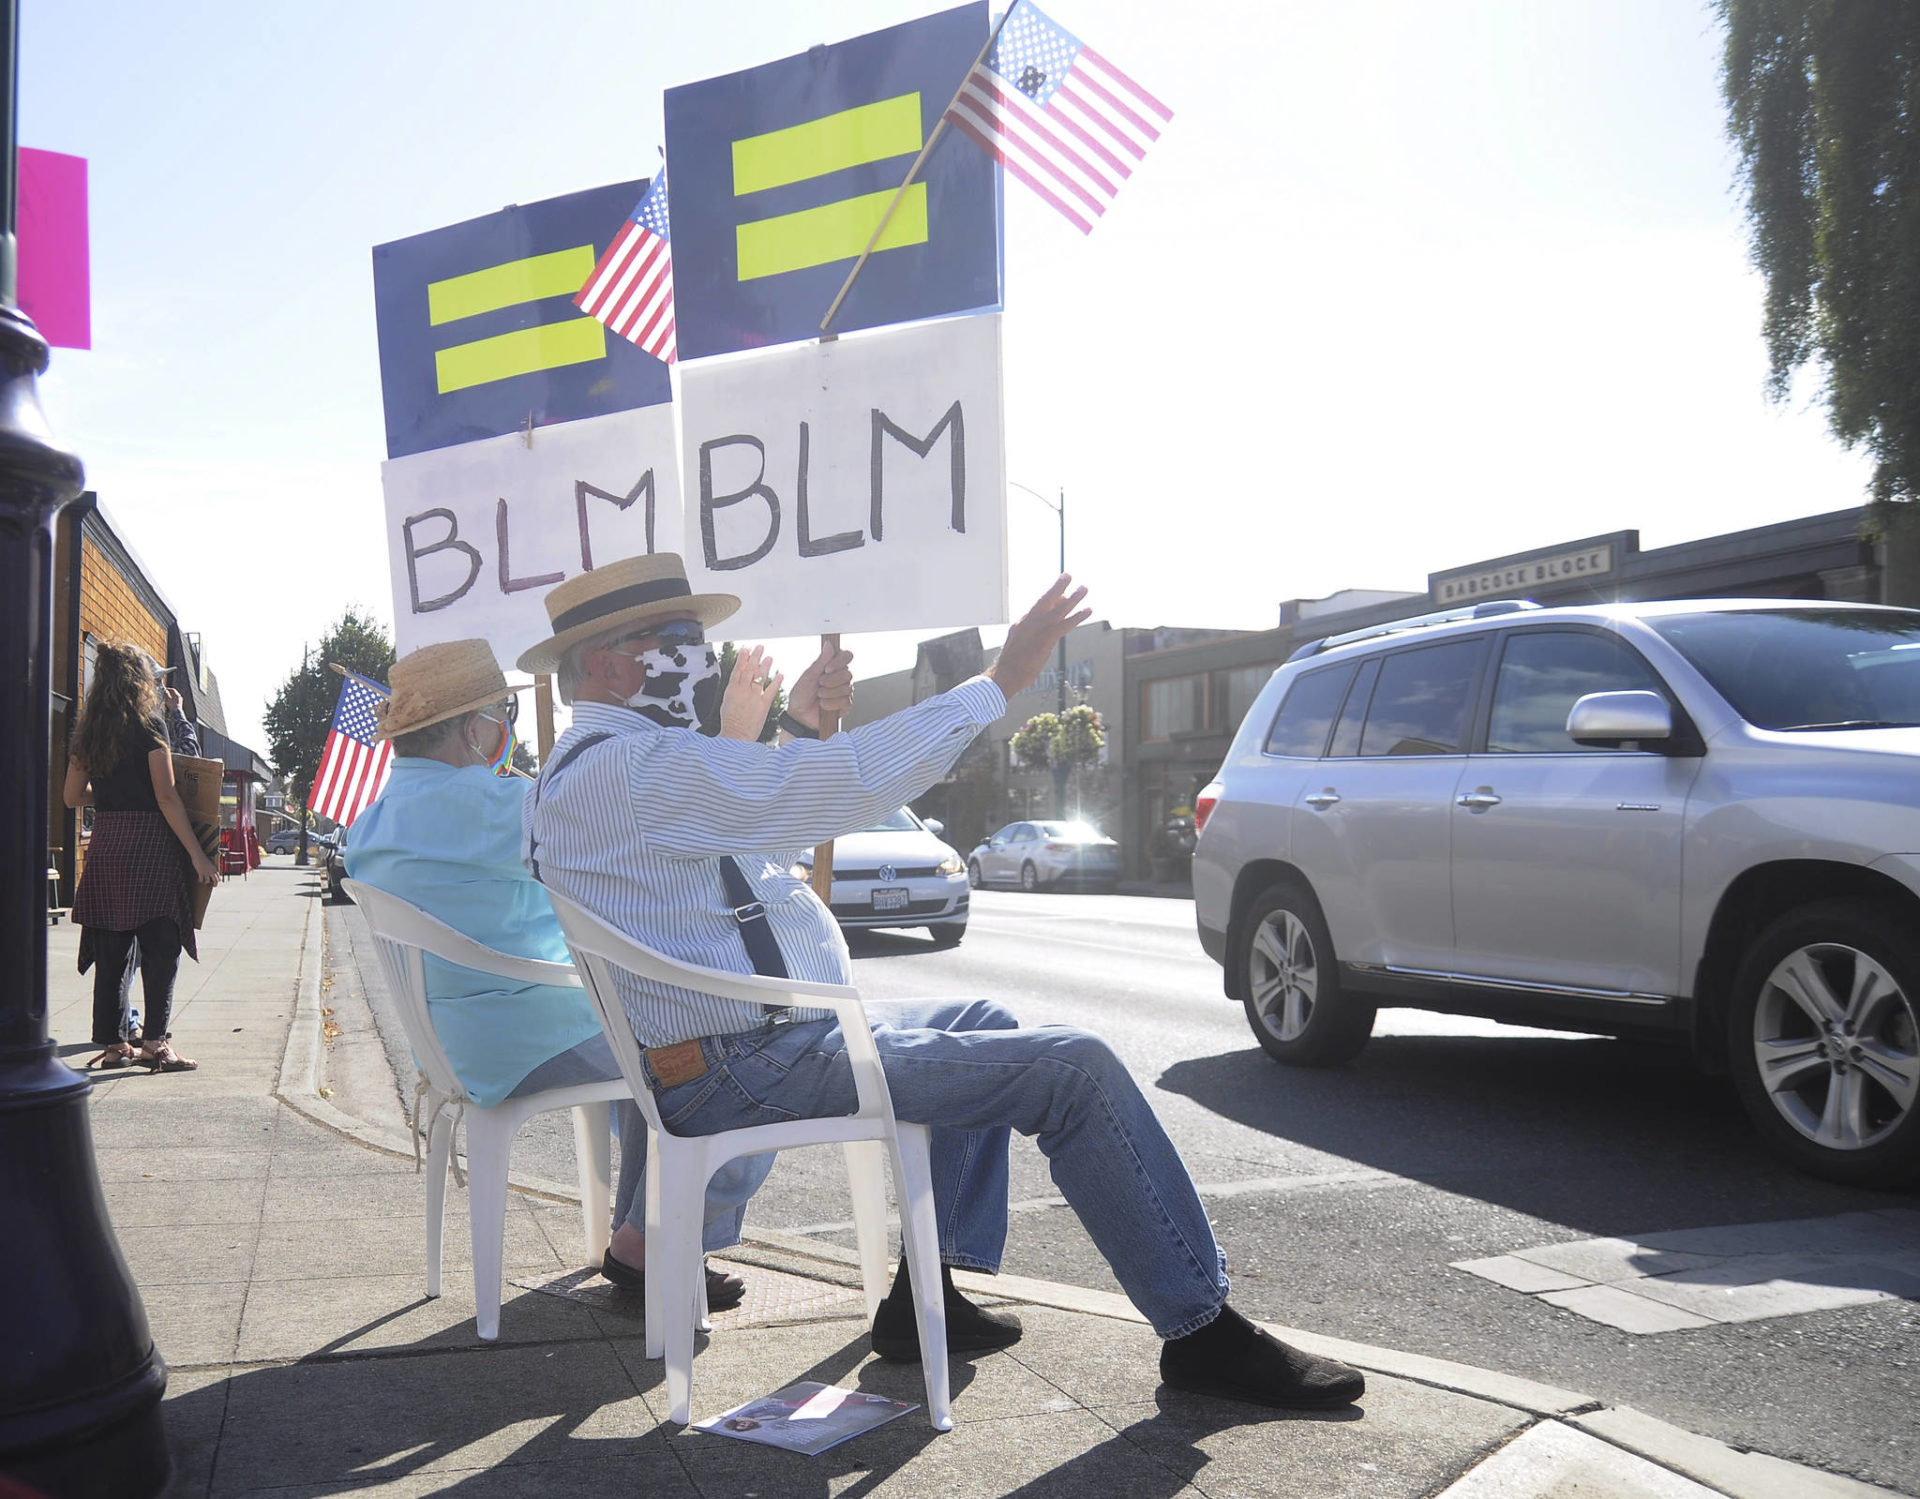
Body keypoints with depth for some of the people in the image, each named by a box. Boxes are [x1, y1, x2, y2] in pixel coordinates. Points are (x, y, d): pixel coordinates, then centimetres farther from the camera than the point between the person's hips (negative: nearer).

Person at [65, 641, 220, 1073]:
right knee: (161, 947, -2)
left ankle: (112, 1043, 13)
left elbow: (73, 795, 14)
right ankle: (155, 1042, -8)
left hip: (104, 844, 6)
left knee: (110, 949, 9)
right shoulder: (148, 725, -8)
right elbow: (166, 797, -13)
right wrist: (197, 855, -12)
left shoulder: (88, 730, 10)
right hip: (148, 843, -6)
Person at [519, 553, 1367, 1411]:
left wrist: (796, 725, 12)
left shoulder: (584, 774, 15)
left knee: (984, 1024, 26)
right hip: (751, 1068, -11)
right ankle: (1202, 1332, 1)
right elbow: (848, 785, -25)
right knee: (1073, 1068, -12)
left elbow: (757, 814, 26)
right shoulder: (631, 767, -19)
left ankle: (925, 1292, 21)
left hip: (719, 1053, 11)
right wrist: (999, 681, -17)